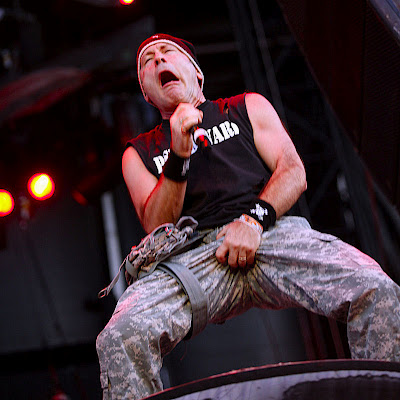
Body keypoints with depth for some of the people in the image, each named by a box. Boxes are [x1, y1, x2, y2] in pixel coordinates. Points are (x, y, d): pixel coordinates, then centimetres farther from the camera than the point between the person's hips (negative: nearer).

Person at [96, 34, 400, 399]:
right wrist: (179, 154, -5)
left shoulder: (248, 107, 26)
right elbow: (156, 226, 9)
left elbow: (294, 174, 12)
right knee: (121, 338, -33)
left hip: (270, 229, 1)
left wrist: (254, 219, -9)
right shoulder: (139, 153, 25)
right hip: (194, 254, 0)